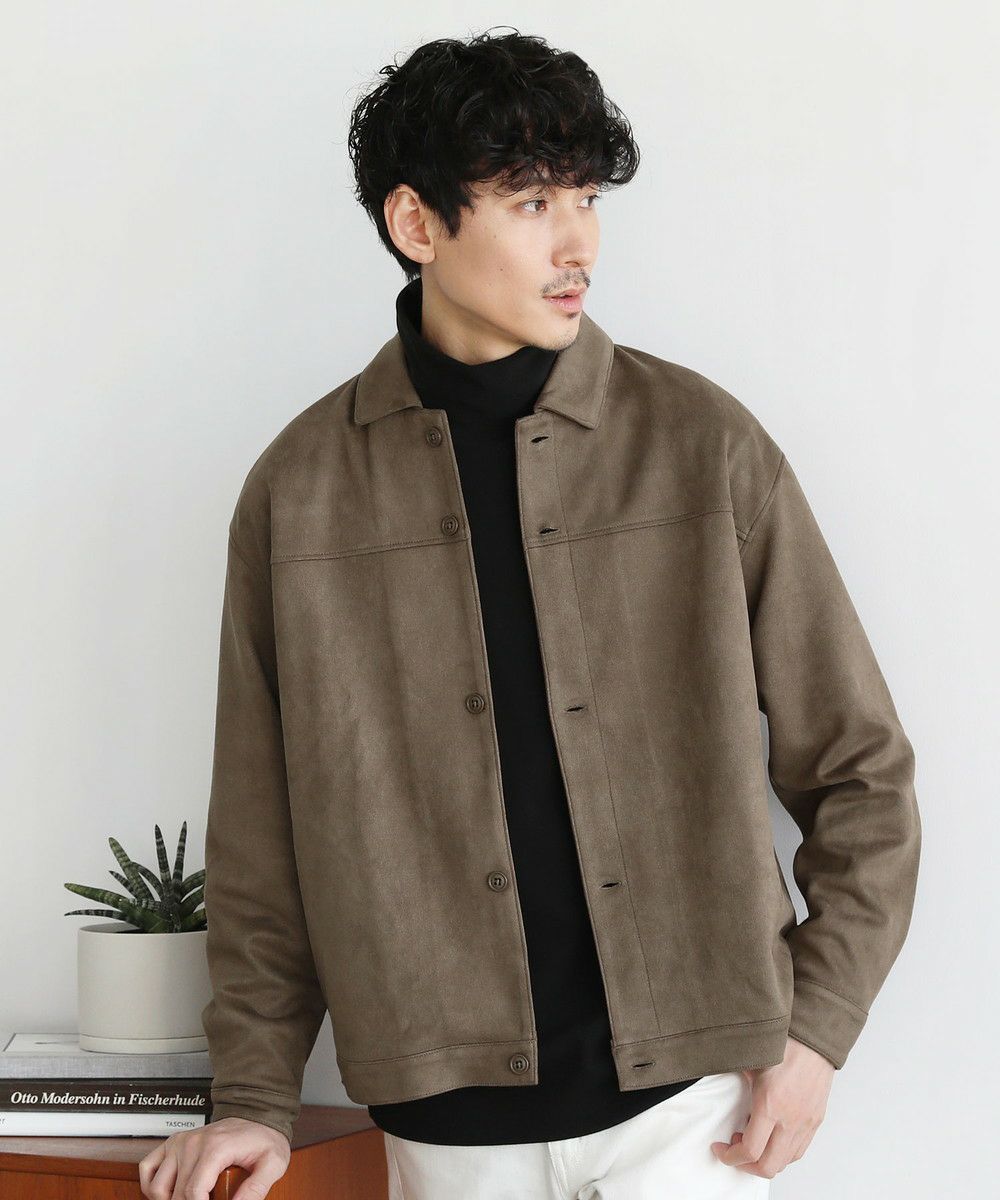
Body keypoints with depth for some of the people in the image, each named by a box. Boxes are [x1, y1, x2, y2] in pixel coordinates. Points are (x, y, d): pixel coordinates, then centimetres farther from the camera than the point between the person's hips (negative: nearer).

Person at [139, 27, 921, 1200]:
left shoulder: (702, 442, -2)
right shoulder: (301, 487, 0)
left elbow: (857, 763, 3)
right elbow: (262, 831, 6)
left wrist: (818, 1027, -3)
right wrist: (255, 1095, 3)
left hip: (690, 1096, 0)